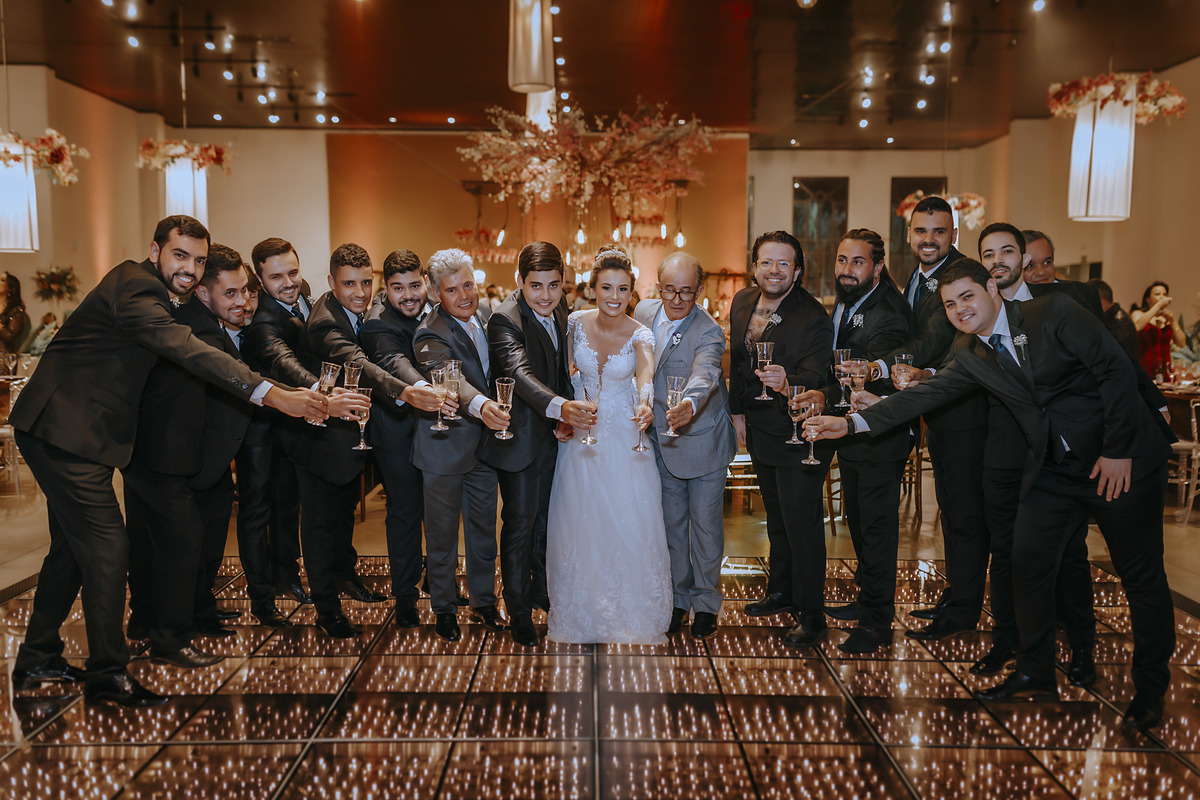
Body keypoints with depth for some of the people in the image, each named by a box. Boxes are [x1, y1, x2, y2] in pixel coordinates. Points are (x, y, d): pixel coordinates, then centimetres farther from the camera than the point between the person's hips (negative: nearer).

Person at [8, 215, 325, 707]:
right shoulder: (133, 288, -20)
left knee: (74, 546, 18)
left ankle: (36, 662, 32)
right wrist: (271, 394, -44)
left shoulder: (144, 289, 12)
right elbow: (188, 351, -35)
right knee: (106, 547, -7)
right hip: (66, 432, -11)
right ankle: (108, 675, 4)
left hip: (60, 432, 11)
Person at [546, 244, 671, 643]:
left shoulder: (640, 336, -14)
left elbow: (646, 376, -34)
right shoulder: (576, 322, -7)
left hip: (624, 438, -2)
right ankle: (581, 614, 27)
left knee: (630, 526, -1)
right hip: (581, 434, 2)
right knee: (580, 524, 7)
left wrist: (645, 404, -55)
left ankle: (633, 617, 20)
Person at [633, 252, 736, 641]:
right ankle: (678, 600, 30)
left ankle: (705, 603, 25)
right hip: (661, 441, 5)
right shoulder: (644, 312, -4)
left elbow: (704, 375, -42)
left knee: (706, 524, 6)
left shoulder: (709, 333, -22)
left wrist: (689, 405, -63)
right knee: (671, 524, 15)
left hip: (702, 442, -5)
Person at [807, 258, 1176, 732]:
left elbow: (1117, 370, -14)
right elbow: (923, 395, -3)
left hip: (1121, 461, -5)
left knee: (1142, 576, 5)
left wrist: (1118, 451, -16)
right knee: (1027, 563, 2)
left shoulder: (1054, 313, -13)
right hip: (1052, 471, 5)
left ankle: (1150, 691, 22)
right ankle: (1035, 675, 20)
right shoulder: (971, 356, 3)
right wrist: (851, 422, -13)